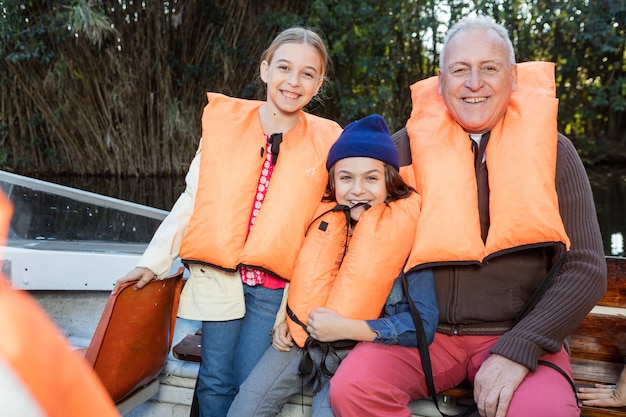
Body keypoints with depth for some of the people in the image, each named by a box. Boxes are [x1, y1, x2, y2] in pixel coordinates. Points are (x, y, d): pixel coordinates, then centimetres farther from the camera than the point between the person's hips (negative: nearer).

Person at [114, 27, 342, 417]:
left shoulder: (326, 142, -2)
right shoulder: (225, 121, -1)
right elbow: (192, 200, 4)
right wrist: (154, 262, 1)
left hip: (275, 287, -1)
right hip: (219, 276, 1)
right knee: (216, 381, 8)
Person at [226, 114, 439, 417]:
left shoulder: (407, 231, -13)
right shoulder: (326, 217, 1)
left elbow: (423, 324, -15)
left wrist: (346, 328, -21)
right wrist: (287, 320, 5)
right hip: (301, 340, 4)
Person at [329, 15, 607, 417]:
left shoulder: (550, 150, 0)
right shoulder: (409, 145, 1)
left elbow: (586, 268, -3)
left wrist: (519, 349, -14)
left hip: (514, 334, 0)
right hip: (421, 328, 1)